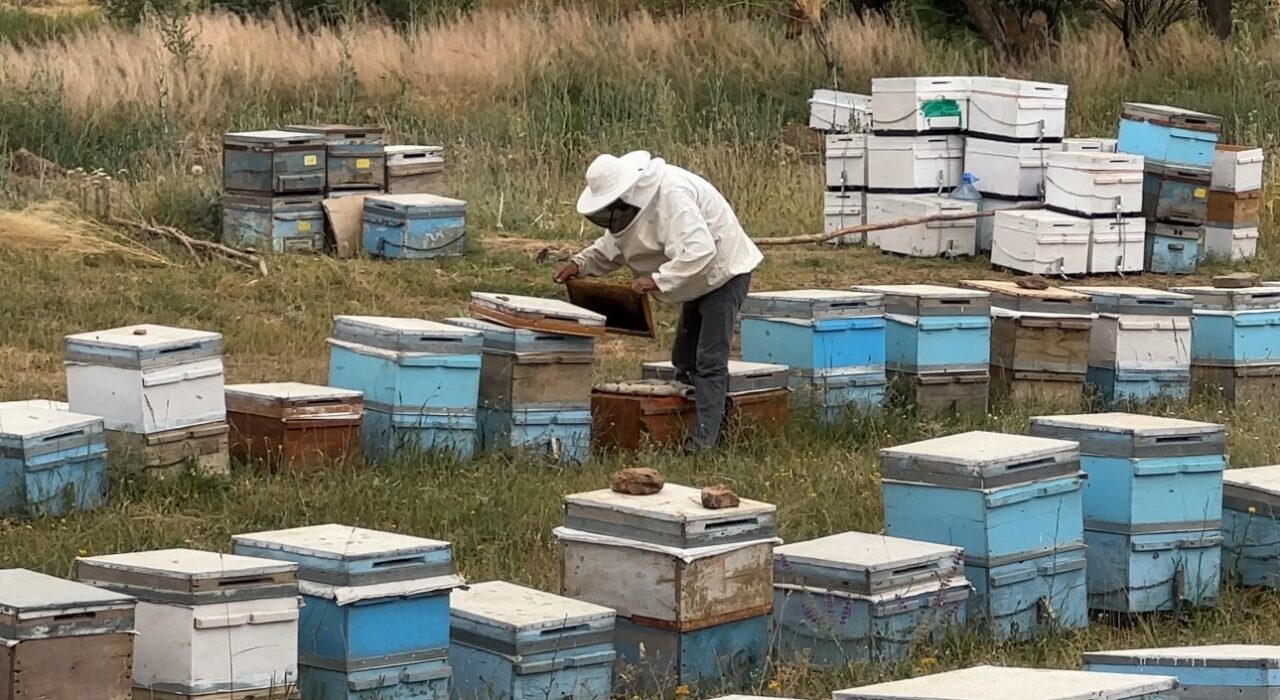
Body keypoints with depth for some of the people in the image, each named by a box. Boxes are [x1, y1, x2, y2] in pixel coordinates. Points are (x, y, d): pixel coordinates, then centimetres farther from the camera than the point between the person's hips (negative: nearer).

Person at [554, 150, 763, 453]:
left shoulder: (672, 195, -32)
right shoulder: (634, 199, -1)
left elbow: (699, 250, -40)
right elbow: (613, 245, 12)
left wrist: (658, 279, -42)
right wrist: (581, 263, -3)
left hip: (724, 271, -10)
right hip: (702, 277, 10)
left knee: (709, 361, -13)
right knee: (684, 358, 14)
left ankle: (703, 440, -15)